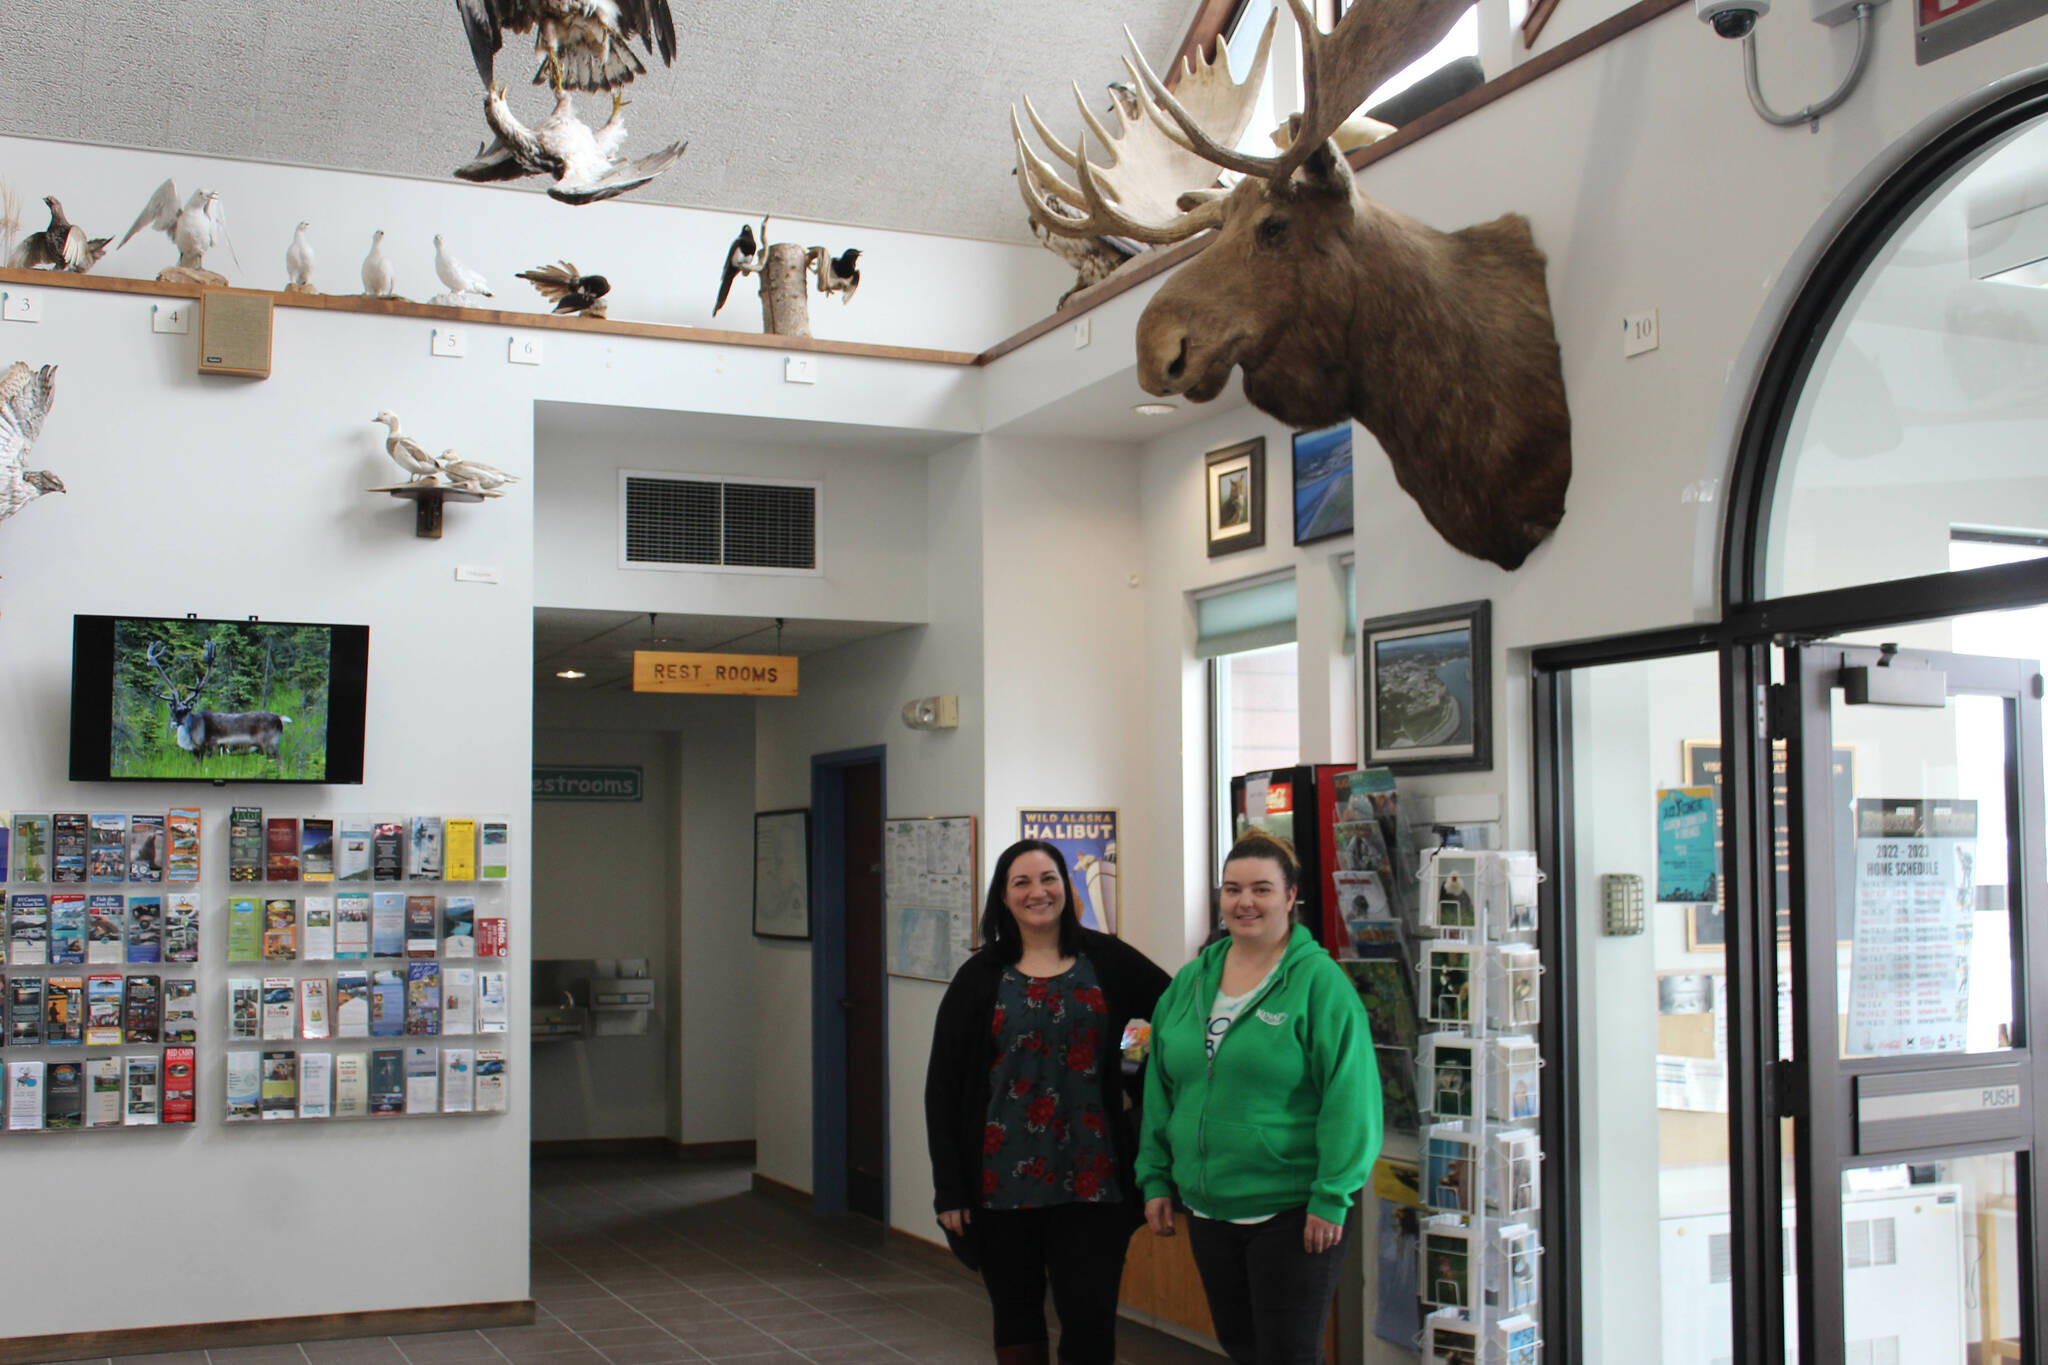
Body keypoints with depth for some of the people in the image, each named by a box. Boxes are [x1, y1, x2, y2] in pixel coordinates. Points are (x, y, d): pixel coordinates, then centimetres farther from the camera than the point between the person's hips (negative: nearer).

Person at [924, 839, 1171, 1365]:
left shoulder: (1106, 961, 2)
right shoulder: (981, 978, 2)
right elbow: (942, 1089, 2)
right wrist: (950, 1190, -2)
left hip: (1090, 1180, -1)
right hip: (1004, 1180, 1)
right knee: (1016, 1321, 11)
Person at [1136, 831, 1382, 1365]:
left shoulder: (1318, 982, -11)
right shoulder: (1191, 982, 8)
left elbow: (1348, 1096, -15)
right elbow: (1161, 1088, 14)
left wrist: (1332, 1198, -18)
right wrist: (1156, 1179, 11)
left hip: (1292, 1213, -6)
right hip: (1209, 1209, 6)